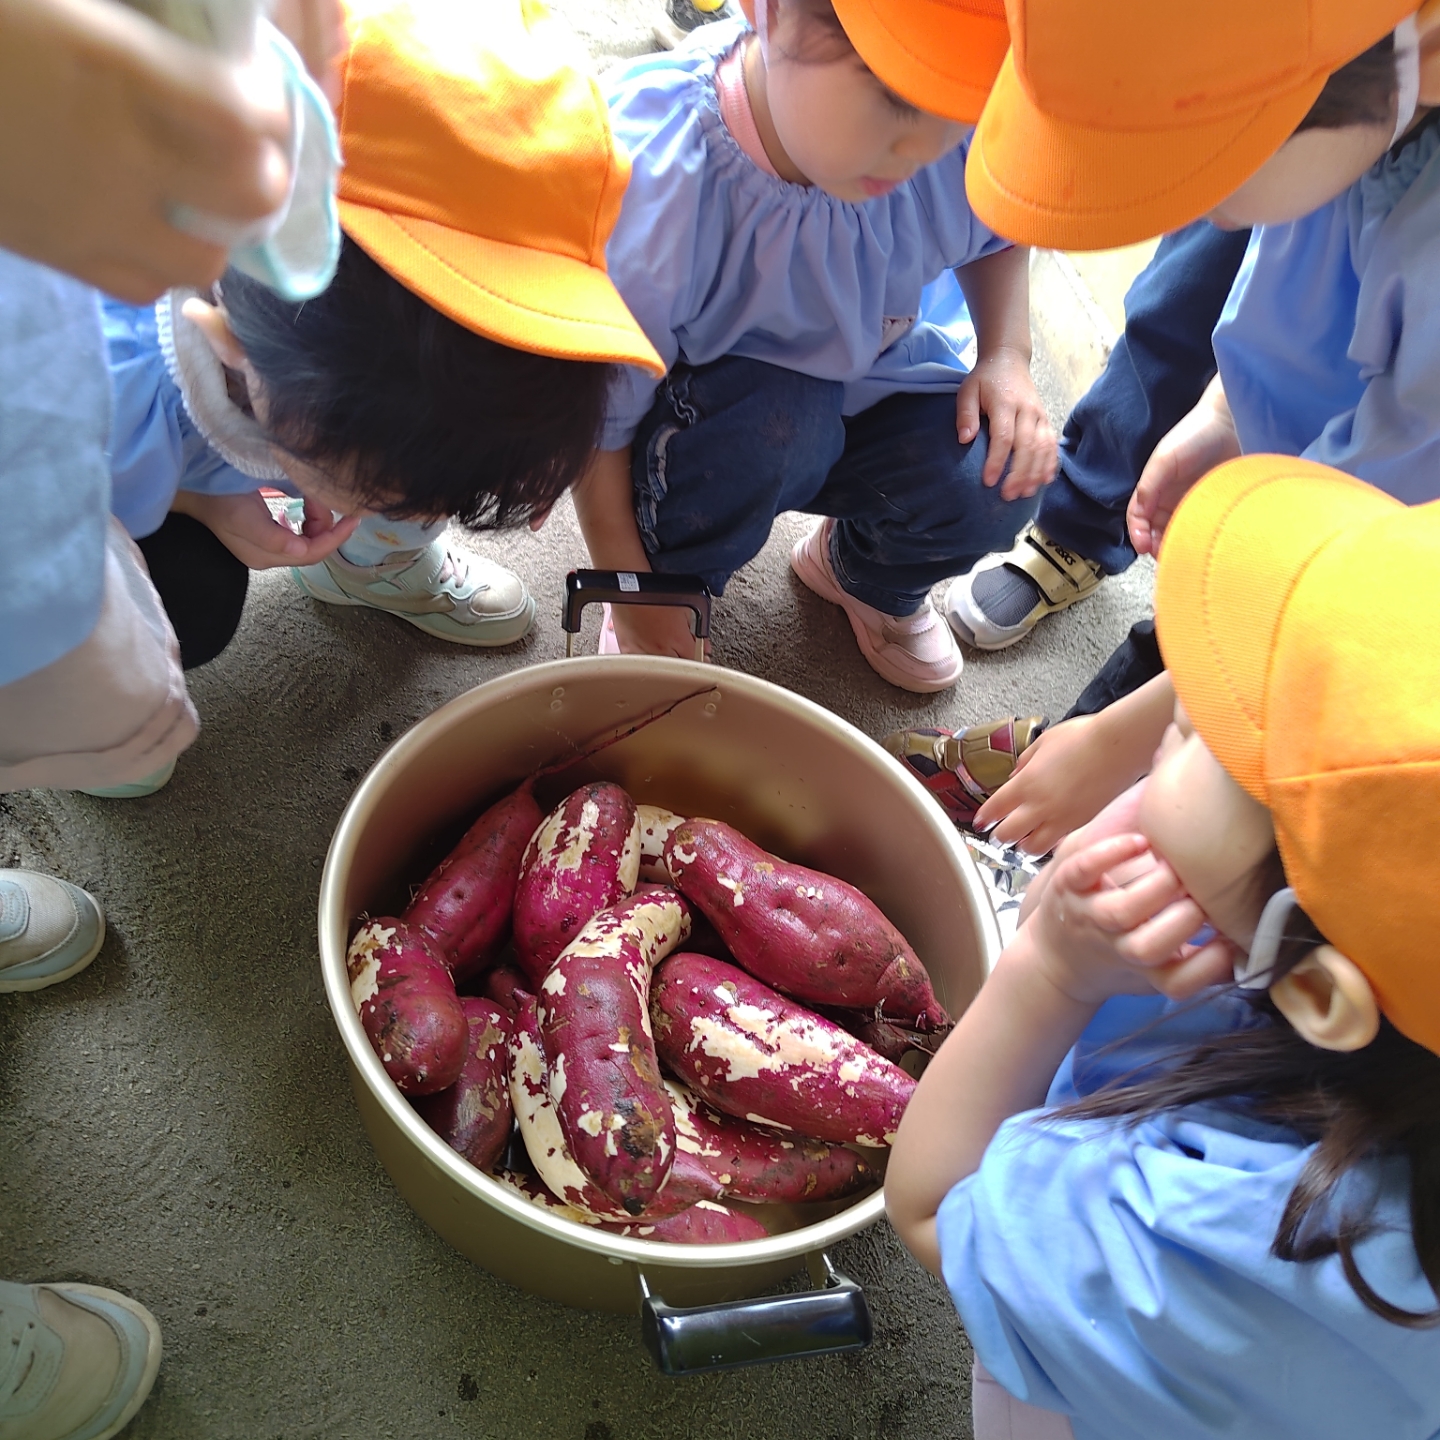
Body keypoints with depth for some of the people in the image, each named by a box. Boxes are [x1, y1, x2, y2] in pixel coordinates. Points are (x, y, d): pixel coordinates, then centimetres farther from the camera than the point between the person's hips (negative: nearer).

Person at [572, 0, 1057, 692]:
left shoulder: (969, 133, -24)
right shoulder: (644, 185, -36)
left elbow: (999, 236, 4)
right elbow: (596, 425, -22)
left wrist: (1007, 355, -14)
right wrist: (635, 601, -14)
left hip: (873, 378, 4)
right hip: (693, 405, -3)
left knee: (994, 483, -22)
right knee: (776, 424, -38)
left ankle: (866, 573, 15)